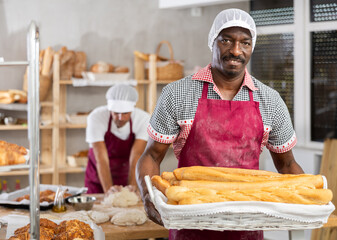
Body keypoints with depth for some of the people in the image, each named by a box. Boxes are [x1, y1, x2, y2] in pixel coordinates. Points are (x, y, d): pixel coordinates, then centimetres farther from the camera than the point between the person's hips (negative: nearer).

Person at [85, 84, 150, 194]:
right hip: (99, 178, -1)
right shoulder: (96, 117, -26)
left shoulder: (143, 119, -24)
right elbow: (101, 160, -29)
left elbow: (136, 158, -26)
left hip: (129, 177, 1)